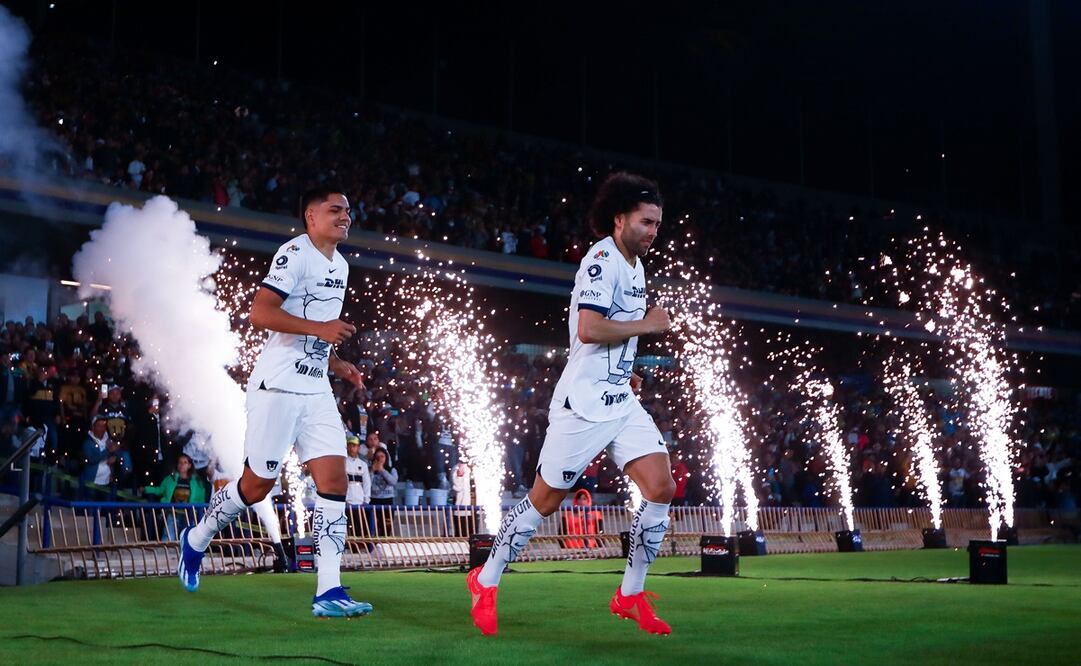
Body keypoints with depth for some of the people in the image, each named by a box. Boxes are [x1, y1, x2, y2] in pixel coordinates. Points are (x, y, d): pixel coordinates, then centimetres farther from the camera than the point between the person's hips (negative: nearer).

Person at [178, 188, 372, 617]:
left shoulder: (340, 265, 16)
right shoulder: (296, 253, -11)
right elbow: (260, 313, -22)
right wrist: (318, 328, -26)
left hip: (315, 389, 8)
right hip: (277, 387, -8)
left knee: (334, 479, -5)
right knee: (257, 485, 1)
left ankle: (329, 591, -5)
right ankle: (196, 541, 28)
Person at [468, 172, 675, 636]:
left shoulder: (635, 266, 15)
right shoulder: (603, 259, -14)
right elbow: (589, 328, -26)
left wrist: (623, 370, 15)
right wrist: (646, 324, -14)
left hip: (620, 399, 8)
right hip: (584, 402, -8)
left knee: (662, 489, -3)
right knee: (545, 500, 0)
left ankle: (630, 596, 9)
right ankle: (485, 583, 19)